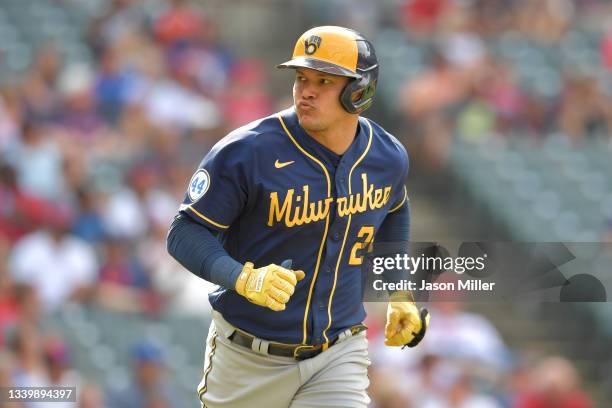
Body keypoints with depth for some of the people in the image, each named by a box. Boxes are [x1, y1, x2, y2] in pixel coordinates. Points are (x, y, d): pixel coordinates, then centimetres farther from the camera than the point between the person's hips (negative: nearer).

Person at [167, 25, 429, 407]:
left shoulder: (388, 158, -2)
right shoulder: (246, 152, -18)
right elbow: (186, 233, -16)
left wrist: (399, 294, 18)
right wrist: (244, 278, -33)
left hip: (338, 357, 2)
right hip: (247, 360, -2)